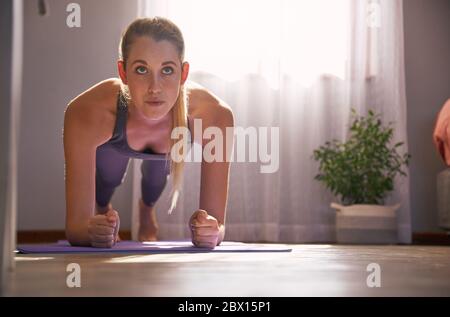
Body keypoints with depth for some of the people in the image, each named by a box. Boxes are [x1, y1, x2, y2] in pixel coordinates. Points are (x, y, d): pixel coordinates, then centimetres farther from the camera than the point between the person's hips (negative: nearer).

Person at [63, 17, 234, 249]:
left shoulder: (214, 116, -46)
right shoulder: (86, 113, -48)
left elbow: (217, 223, -42)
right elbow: (75, 225, -46)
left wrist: (210, 232, -64)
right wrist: (92, 230, -68)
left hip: (167, 145, 2)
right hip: (110, 145, -1)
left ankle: (147, 209, 65)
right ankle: (102, 207, 60)